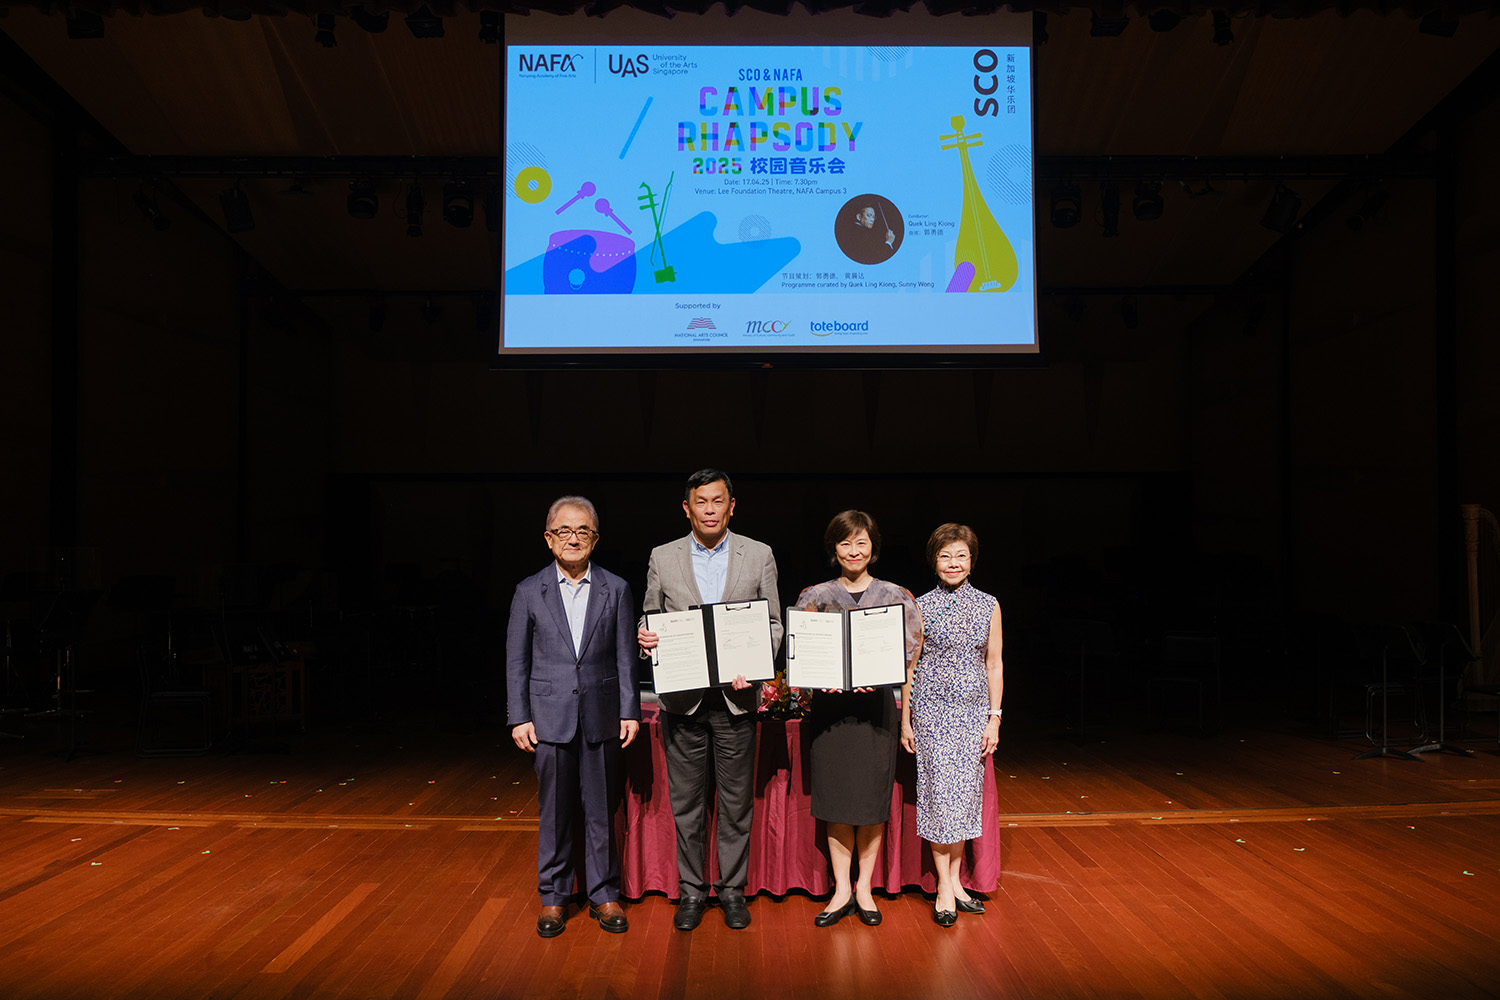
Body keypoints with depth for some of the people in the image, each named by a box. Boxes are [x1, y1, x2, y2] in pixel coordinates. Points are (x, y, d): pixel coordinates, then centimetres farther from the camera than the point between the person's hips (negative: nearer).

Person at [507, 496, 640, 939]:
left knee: (601, 811, 8)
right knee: (554, 812, 8)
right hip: (550, 717, 0)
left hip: (601, 717, 0)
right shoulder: (529, 592, 2)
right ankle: (554, 897, 24)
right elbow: (516, 661, 4)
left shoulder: (616, 589, 3)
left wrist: (629, 712, 0)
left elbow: (625, 657, 4)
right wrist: (519, 718, -1)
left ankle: (604, 894, 23)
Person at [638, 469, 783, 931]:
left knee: (737, 801, 9)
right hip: (683, 697, 1)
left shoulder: (759, 556, 2)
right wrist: (645, 639, -15)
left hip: (735, 697, 0)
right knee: (686, 801, 9)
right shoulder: (662, 558, 4)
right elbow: (649, 620, 9)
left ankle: (732, 888, 25)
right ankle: (691, 889, 25)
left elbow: (773, 623, 4)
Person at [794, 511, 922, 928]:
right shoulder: (816, 596, 4)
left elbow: (910, 651, 0)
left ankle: (865, 886, 20)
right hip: (830, 704, 1)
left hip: (876, 704, 0)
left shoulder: (895, 596, 2)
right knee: (836, 794, 5)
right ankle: (841, 889, 17)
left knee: (872, 795, 5)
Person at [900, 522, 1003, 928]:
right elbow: (910, 665, 2)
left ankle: (954, 879, 18)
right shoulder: (921, 607, -1)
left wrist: (994, 717, 3)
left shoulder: (988, 605, 4)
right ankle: (945, 887, 7)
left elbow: (993, 664, 7)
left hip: (974, 709, 2)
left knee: (967, 792, 5)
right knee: (940, 792, -2)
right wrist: (905, 721, 1)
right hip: (933, 708, -2)